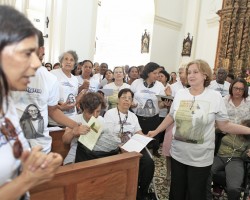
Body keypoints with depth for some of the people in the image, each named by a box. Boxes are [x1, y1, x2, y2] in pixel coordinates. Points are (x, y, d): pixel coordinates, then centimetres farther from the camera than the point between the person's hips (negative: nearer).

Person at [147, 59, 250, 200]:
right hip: (178, 154, 3)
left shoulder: (215, 97, -10)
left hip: (201, 158, -3)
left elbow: (225, 125, -4)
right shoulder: (180, 94, -2)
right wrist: (155, 132, 12)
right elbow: (171, 117, 11)